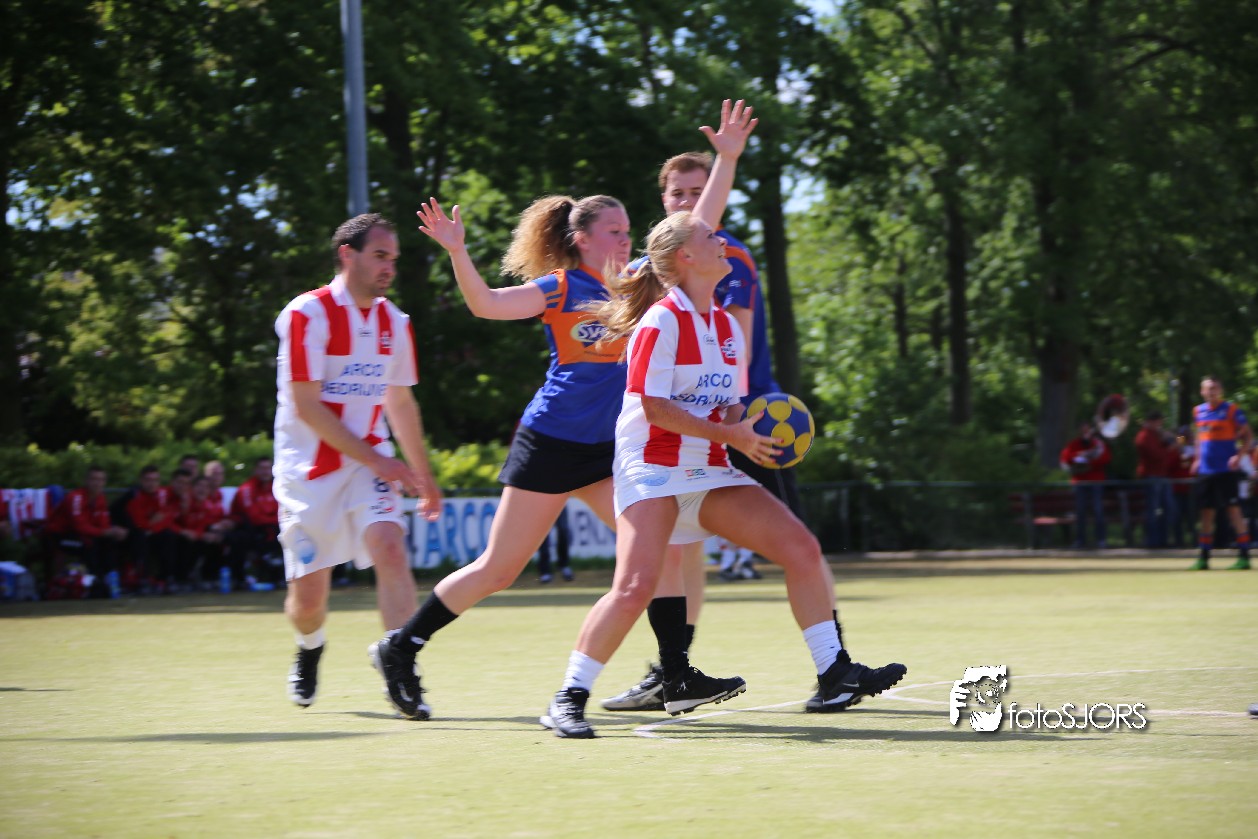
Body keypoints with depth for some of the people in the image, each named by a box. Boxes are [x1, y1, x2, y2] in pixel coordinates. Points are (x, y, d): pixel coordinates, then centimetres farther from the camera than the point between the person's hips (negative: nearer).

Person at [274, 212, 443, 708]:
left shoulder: (394, 323, 6)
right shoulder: (306, 314, -12)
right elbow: (307, 407, -16)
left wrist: (422, 475, 21)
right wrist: (377, 461, -18)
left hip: (371, 462, 4)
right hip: (308, 469, -4)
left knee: (389, 548, -23)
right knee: (309, 597, 0)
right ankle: (309, 649, 34)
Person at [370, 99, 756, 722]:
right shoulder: (559, 288, -7)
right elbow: (487, 305, -20)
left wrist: (727, 160, 2)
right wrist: (457, 253, -34)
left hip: (608, 448, 6)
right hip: (550, 444, -6)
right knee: (499, 568, -2)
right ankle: (399, 651, 10)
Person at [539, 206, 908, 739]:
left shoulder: (727, 325, 12)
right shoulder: (662, 320, -12)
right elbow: (654, 407, -18)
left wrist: (750, 432, -5)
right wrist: (728, 434, -20)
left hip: (709, 474, 8)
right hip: (652, 469, -8)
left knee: (800, 546, -2)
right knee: (635, 588, -21)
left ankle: (834, 674, 5)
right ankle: (569, 699, -8)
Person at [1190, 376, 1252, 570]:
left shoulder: (1231, 410, -5)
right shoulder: (1198, 412, 11)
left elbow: (1248, 435, -4)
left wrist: (1239, 456, -16)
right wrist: (1197, 458, 17)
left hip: (1226, 470, -5)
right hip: (1205, 471, 5)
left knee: (1234, 511, -8)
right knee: (1206, 513, 6)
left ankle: (1244, 556, -5)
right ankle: (1203, 557, 11)